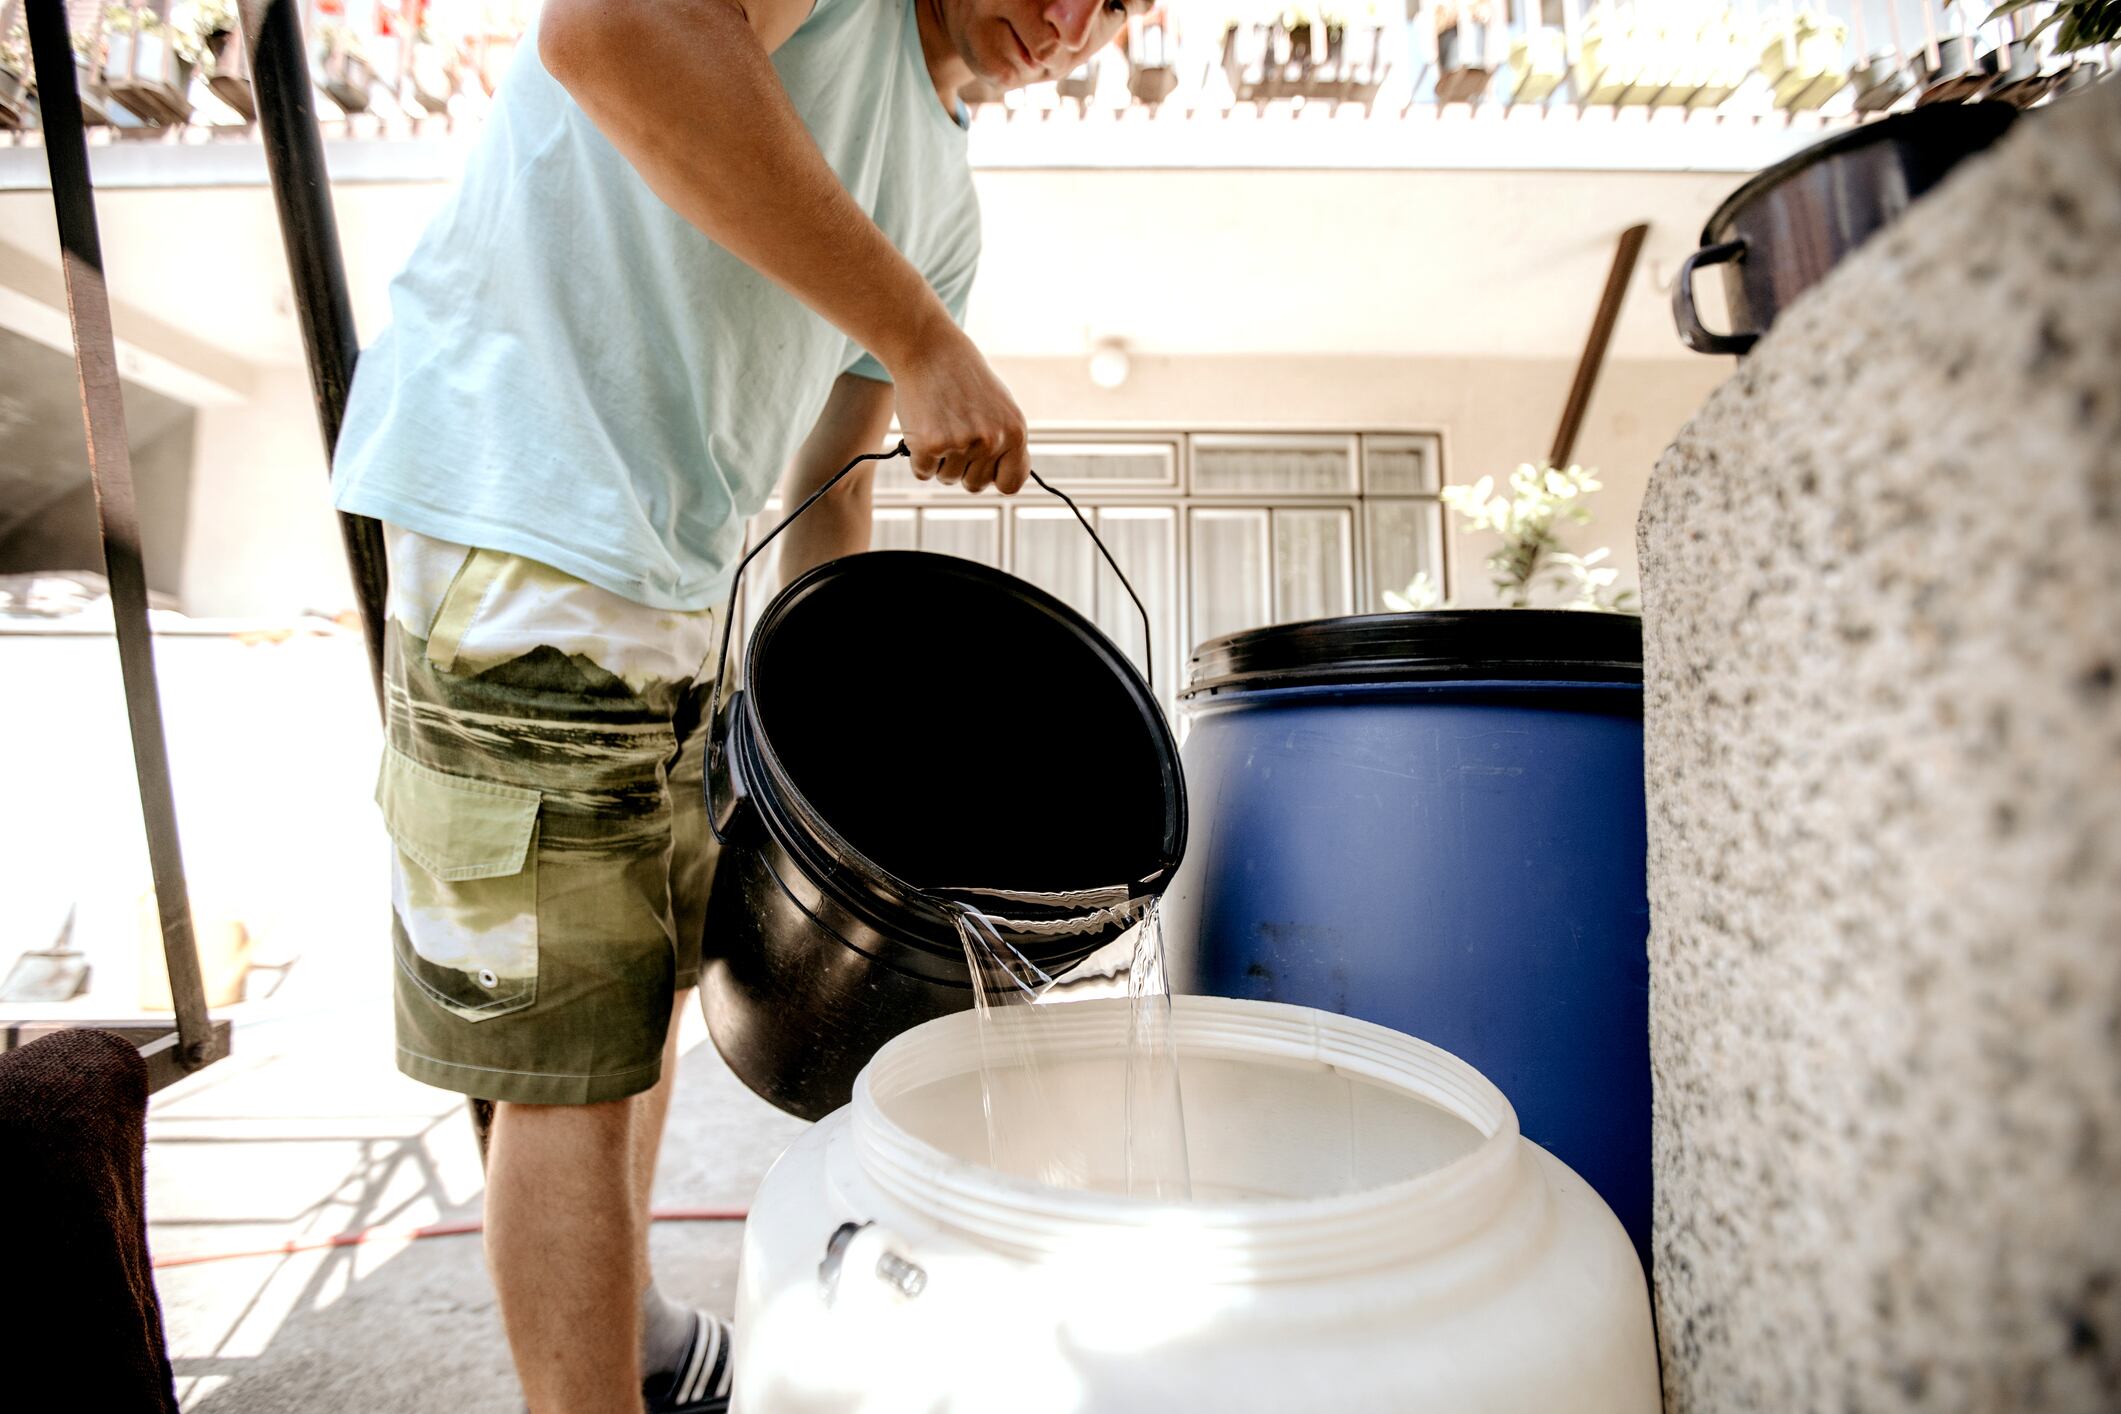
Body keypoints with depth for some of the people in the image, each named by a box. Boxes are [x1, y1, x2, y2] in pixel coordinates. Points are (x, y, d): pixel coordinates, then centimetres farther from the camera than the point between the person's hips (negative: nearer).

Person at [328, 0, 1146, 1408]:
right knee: (570, 1066, -3)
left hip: (678, 585, 9)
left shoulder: (945, 203, 16)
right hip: (524, 527, -9)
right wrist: (921, 338, -25)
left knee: (647, 987, 20)